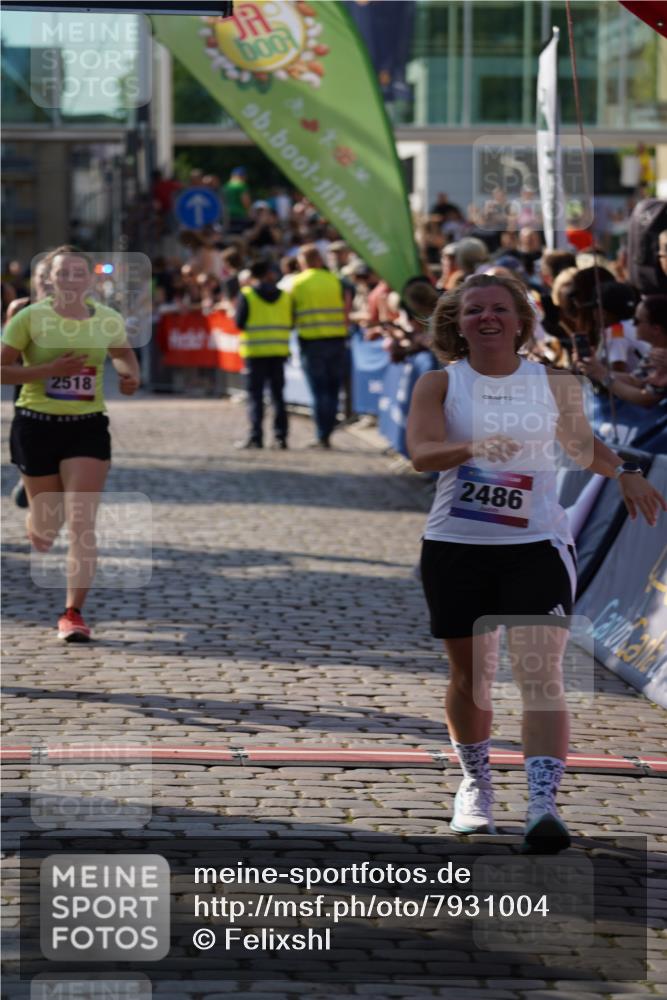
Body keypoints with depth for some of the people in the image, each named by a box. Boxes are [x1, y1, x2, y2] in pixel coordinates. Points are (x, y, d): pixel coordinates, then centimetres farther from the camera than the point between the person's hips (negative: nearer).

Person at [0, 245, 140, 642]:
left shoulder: (108, 320, 0)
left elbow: (124, 353, 20)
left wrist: (131, 375, -2)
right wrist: (50, 369, -22)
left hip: (88, 427, 1)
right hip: (37, 426, -1)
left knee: (81, 524, -11)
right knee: (45, 532, 11)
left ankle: (74, 613, -6)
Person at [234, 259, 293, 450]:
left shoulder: (246, 294, -6)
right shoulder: (285, 296, 4)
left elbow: (239, 323, -8)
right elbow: (290, 324, 5)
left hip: (255, 350, -3)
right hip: (279, 351, 3)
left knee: (255, 395, 0)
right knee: (278, 394, 10)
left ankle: (256, 437, -6)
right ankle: (280, 436, 8)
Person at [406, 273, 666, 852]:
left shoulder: (555, 385, 4)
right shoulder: (439, 385, -1)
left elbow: (583, 445, 23)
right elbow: (421, 453, -18)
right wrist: (473, 448, -36)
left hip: (537, 544, 0)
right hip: (456, 546, 0)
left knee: (541, 676, -13)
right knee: (469, 675, 12)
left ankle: (544, 804, -21)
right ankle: (476, 784, 35)